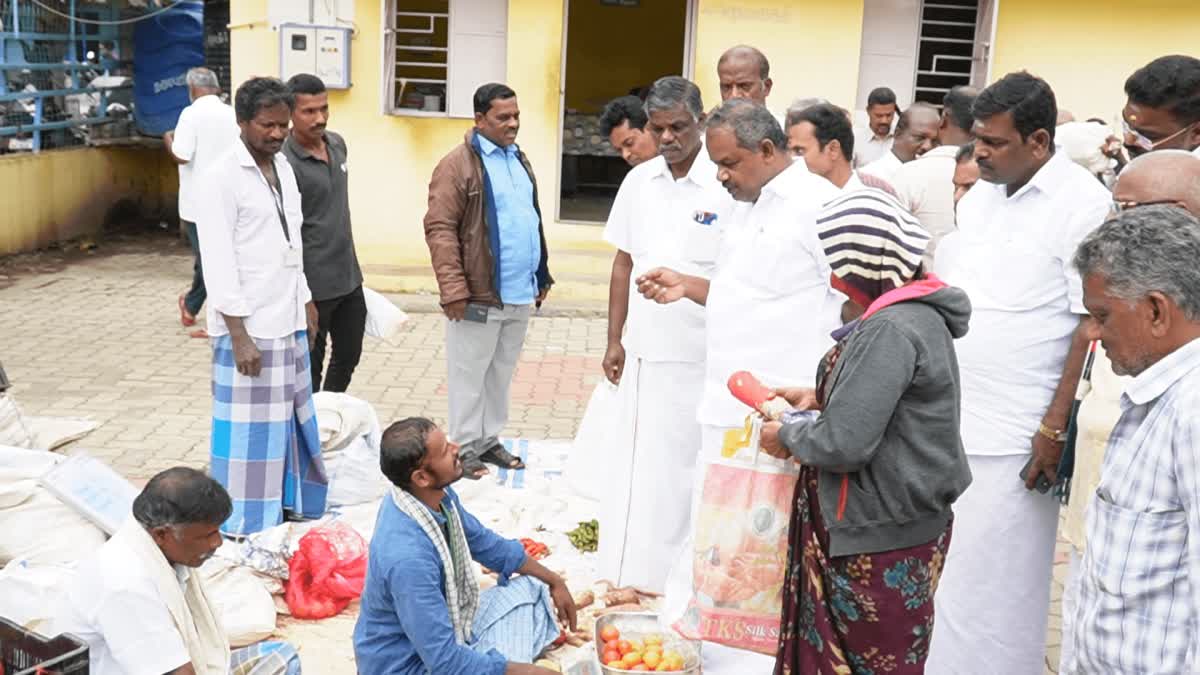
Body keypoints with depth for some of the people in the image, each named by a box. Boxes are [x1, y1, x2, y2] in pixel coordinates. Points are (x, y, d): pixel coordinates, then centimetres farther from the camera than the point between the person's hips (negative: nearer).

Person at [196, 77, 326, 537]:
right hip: (247, 327, -7)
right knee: (250, 427, -1)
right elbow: (218, 261, -16)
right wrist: (239, 335, -19)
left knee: (291, 417, 15)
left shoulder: (283, 167, 11)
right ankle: (244, 524, 11)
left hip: (288, 322, 8)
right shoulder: (223, 177, -12)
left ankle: (288, 503, 30)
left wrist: (305, 303, 17)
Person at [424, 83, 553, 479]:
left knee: (502, 374, 16)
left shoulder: (519, 160, 14)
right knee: (470, 375, 5)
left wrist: (542, 277, 16)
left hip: (520, 294, 7)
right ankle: (465, 447, 17)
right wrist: (453, 290, -21)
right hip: (480, 296, -7)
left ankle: (489, 440, 29)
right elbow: (440, 230, -15)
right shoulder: (458, 165, -11)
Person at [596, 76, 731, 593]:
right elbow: (624, 263, 11)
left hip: (700, 358, -5)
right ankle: (626, 573, 29)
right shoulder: (638, 181, 6)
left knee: (682, 468, 4)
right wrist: (614, 339, 10)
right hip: (642, 351, 5)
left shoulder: (728, 186, -11)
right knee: (633, 461, 14)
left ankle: (674, 579, 20)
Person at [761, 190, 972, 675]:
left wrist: (786, 436, -8)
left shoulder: (891, 329, -24)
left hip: (881, 542, -9)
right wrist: (821, 399, 9)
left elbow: (844, 443, -26)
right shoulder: (917, 311, 7)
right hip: (885, 524, 9)